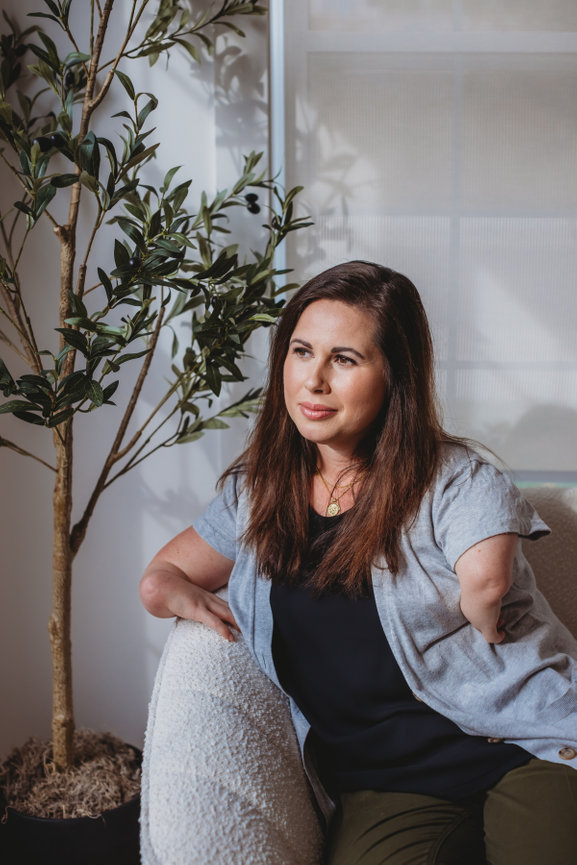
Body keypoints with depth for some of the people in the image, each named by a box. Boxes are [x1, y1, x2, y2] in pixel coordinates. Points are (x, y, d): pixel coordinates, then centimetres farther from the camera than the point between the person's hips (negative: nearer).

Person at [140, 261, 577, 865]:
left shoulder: (456, 478, -6)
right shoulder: (255, 493, 10)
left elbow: (484, 578, -26)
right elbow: (160, 577, 20)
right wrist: (179, 595, 0)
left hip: (527, 747, -3)